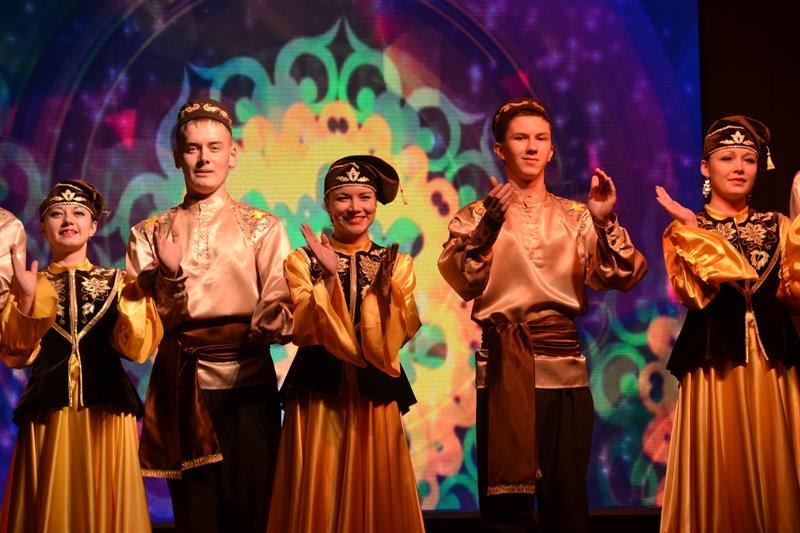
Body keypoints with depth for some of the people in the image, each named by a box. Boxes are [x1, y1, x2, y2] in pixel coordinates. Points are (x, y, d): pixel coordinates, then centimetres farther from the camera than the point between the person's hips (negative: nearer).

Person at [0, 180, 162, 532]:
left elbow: (137, 348, -4)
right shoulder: (28, 285, 9)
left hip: (106, 416, 0)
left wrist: (134, 301, -19)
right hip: (47, 416, 0)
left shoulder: (117, 282, 7)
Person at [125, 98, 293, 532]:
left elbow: (281, 310, -3)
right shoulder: (150, 233, 8)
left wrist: (272, 321, -25)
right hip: (181, 388, 1)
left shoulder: (262, 228, 5)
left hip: (247, 385, -1)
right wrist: (169, 277, -15)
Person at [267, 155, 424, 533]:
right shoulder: (302, 261, 2)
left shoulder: (397, 263, 6)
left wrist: (384, 287, -23)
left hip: (374, 396, 1)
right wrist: (329, 278, -22)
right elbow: (305, 331, -11)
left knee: (375, 496, 4)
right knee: (318, 498, 1)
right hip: (320, 395, -1)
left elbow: (401, 333, -8)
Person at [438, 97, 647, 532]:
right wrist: (487, 230, -26)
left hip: (564, 366, 2)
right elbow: (461, 282, -10)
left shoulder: (575, 216, 13)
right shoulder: (476, 215, 8)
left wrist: (605, 224, -16)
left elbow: (621, 277, -1)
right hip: (502, 369, -2)